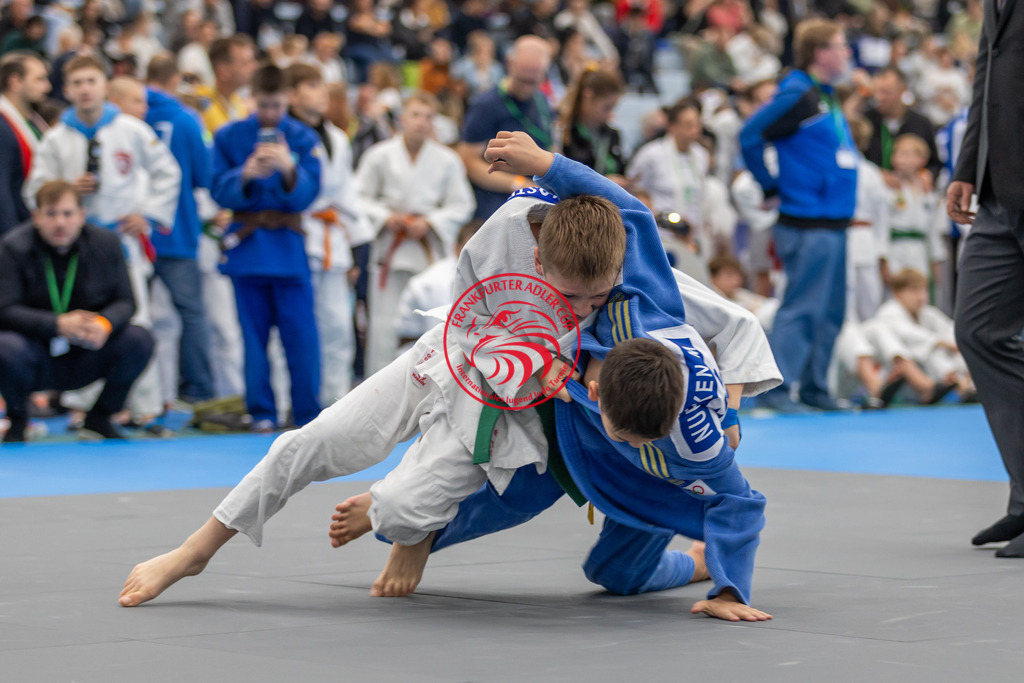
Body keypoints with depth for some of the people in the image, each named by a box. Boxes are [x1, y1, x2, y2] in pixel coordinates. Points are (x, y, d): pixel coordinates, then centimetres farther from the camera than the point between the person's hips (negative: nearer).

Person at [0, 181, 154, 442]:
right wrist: (58, 324, -31)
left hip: (85, 360, 3)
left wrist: (105, 323, -26)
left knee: (139, 340, -21)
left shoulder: (105, 243, -2)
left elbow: (125, 302, -2)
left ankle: (99, 419, 1)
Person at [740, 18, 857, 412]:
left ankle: (815, 387, 18)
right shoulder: (798, 97, -12)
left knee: (830, 311, 11)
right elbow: (751, 136, -16)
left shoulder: (827, 98, 15)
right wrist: (772, 188, -8)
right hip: (808, 226, -9)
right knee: (802, 308, -8)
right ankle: (776, 388, -5)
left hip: (833, 224, 9)